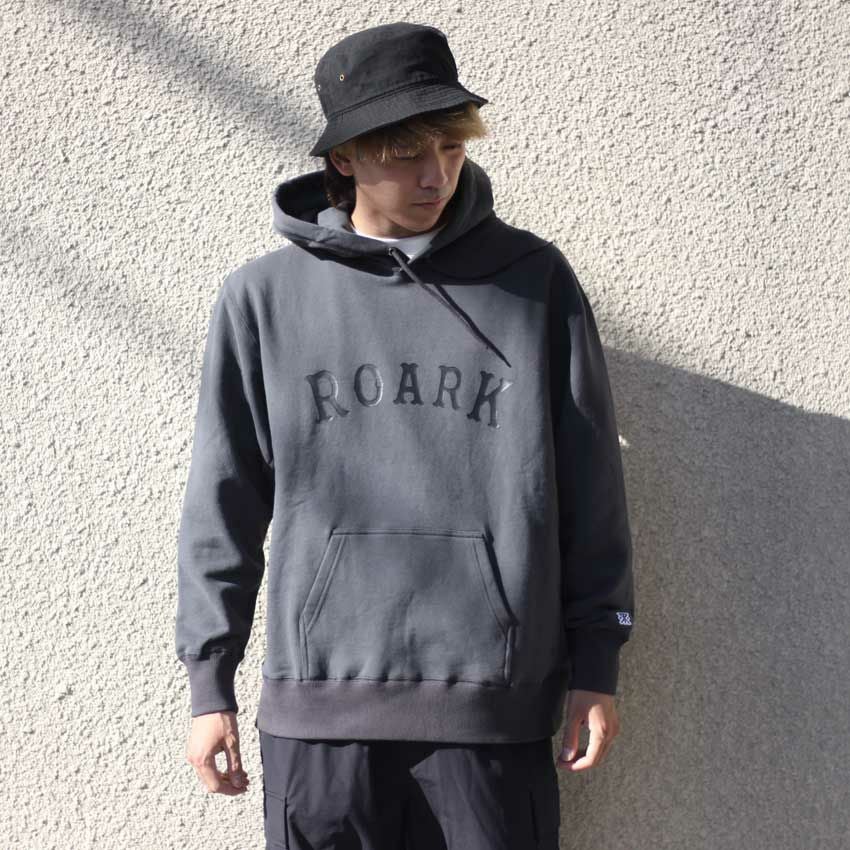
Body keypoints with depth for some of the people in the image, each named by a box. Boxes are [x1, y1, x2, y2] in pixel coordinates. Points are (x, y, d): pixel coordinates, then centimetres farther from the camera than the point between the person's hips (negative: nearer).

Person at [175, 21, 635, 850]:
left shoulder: (534, 280, 4)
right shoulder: (263, 298, 4)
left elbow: (588, 480, 7)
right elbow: (224, 501, 7)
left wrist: (595, 659, 5)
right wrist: (210, 681, 6)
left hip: (492, 706, 0)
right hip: (321, 704, 1)